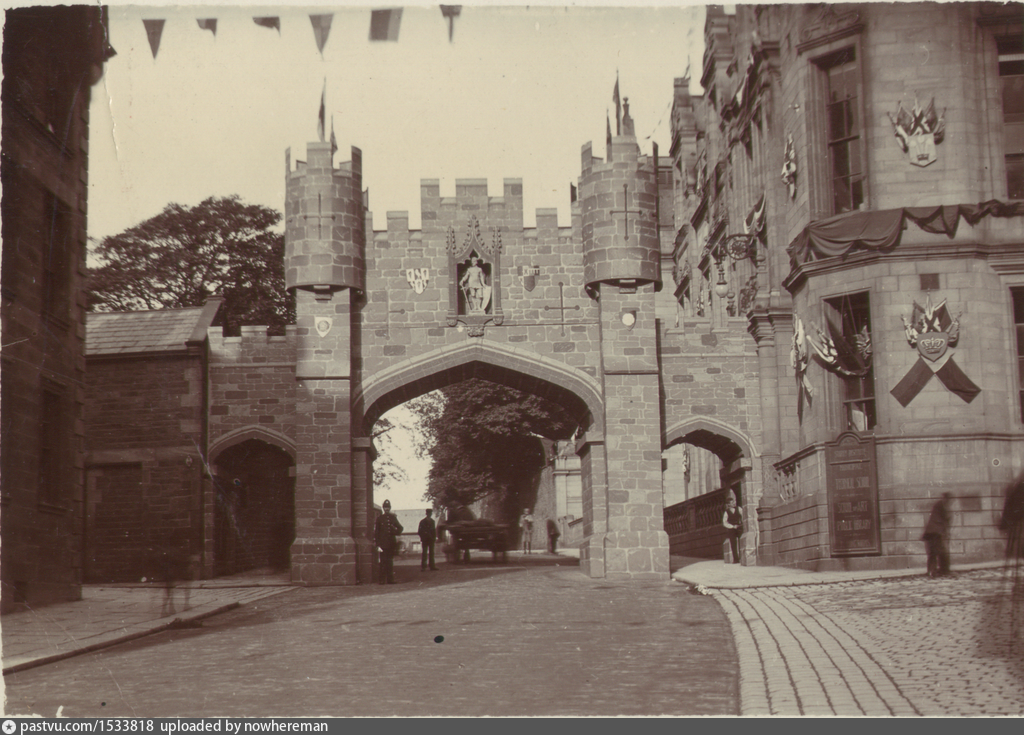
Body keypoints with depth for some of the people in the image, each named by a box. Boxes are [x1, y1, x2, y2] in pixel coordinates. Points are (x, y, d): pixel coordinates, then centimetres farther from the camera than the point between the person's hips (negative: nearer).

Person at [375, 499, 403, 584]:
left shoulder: (393, 518, 13)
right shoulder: (379, 519, 3)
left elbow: (400, 528, 22)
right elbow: (375, 532, -1)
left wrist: (395, 532, 0)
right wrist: (377, 544, -8)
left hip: (391, 544, 4)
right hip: (383, 544, -4)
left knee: (390, 562, 7)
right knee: (383, 562, -7)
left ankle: (390, 579, 11)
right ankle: (382, 580, -5)